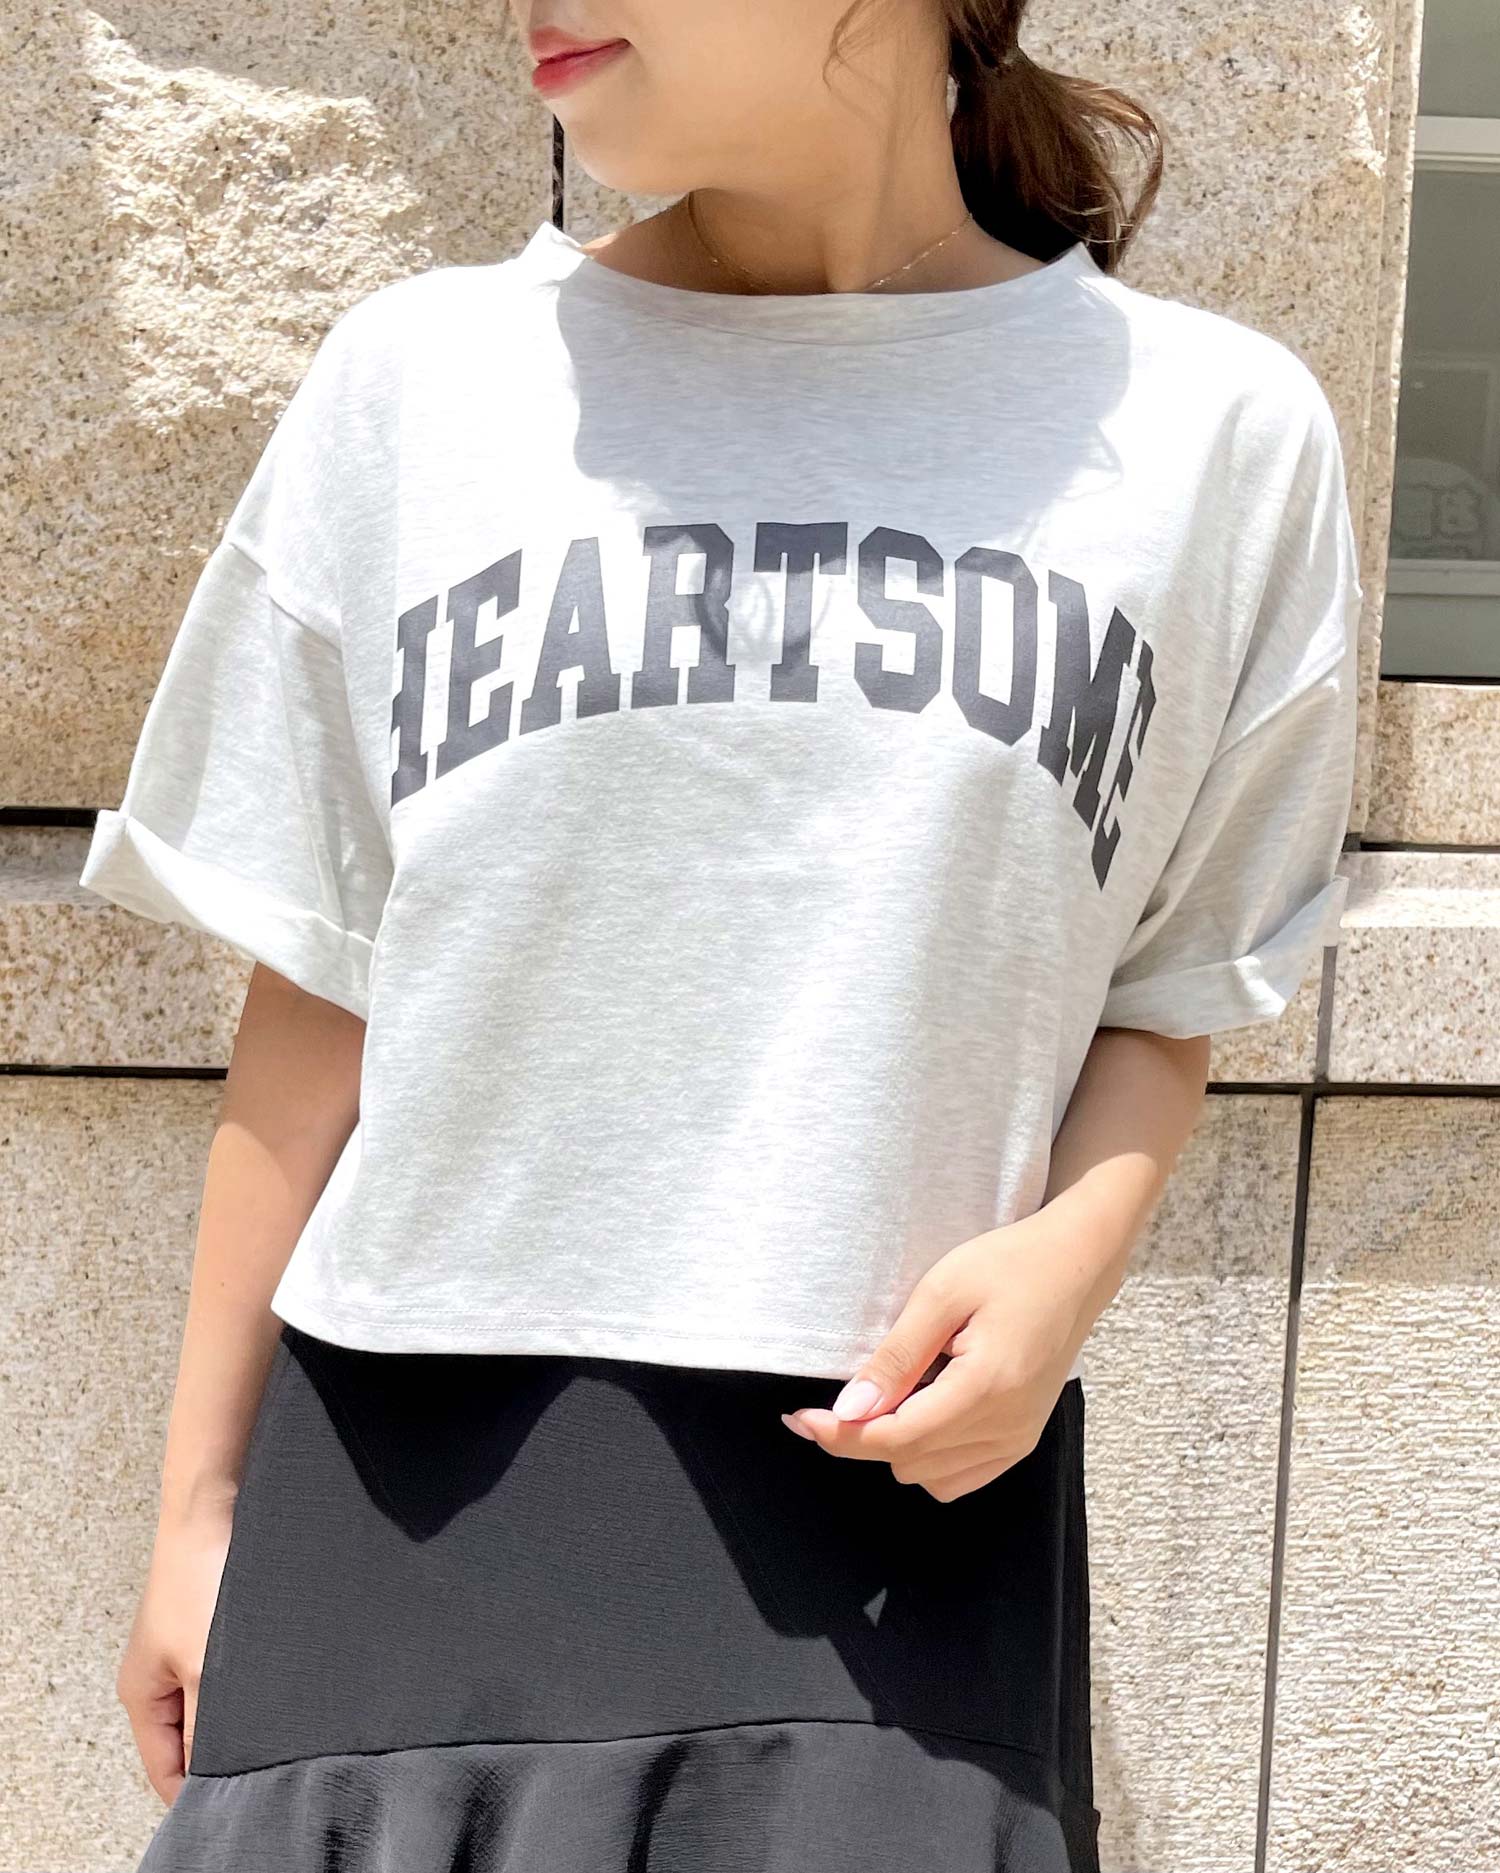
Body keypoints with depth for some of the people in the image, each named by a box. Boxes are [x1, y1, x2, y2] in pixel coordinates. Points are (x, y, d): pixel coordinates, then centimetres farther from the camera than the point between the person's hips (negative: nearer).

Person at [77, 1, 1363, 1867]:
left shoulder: (1213, 429, 0)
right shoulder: (420, 378, 2)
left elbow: (1169, 990, 8)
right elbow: (314, 992, 5)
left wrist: (1072, 1253, -12)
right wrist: (201, 1497, 8)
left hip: (908, 1462, 0)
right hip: (413, 1474, 1)